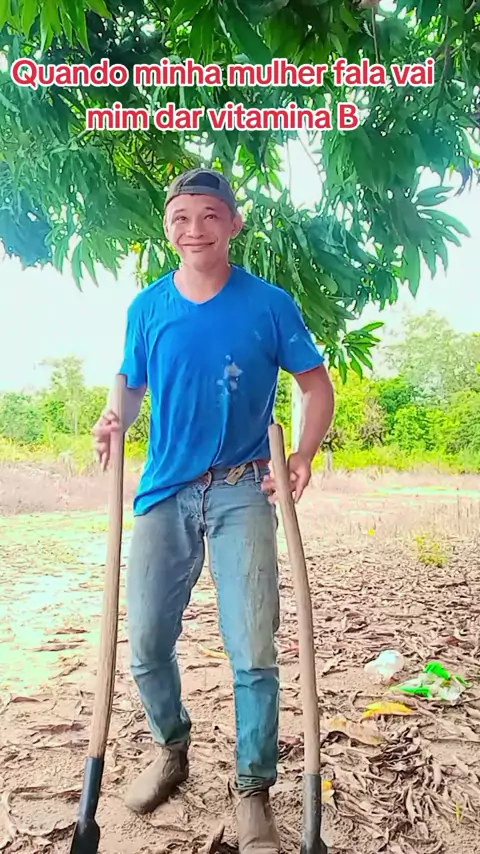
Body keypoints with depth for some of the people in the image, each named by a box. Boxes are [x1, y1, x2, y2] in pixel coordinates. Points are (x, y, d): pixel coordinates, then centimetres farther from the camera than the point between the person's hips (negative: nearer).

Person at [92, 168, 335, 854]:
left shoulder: (269, 303, -1)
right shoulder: (147, 307, 6)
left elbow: (317, 385, 4)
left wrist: (305, 454, -12)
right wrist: (114, 419, -6)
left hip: (243, 493, -2)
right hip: (165, 491, 3)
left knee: (253, 653, -4)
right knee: (147, 645, 7)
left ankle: (255, 793, 20)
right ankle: (173, 748, 38)